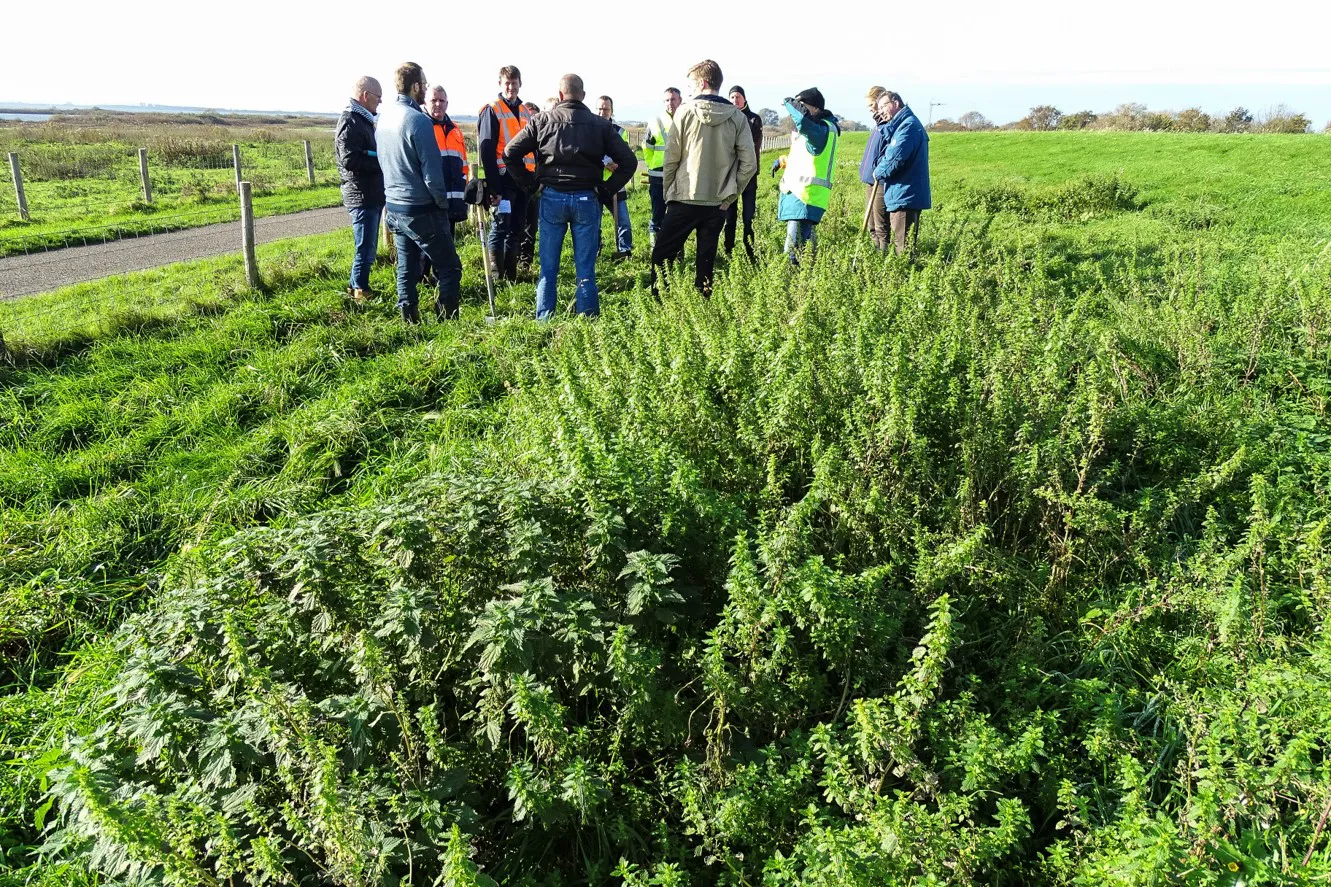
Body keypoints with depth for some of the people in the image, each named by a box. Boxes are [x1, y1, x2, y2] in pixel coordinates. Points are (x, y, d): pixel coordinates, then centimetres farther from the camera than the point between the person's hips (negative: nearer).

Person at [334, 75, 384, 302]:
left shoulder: (363, 120, 18)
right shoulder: (350, 122, -13)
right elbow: (350, 160, -23)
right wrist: (382, 161, -16)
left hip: (372, 195, 10)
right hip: (362, 196, -10)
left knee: (367, 247, 16)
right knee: (365, 249, -5)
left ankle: (356, 288, 25)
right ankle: (360, 292, 4)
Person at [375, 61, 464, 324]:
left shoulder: (384, 117, 8)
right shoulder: (418, 120, -18)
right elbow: (432, 171, -17)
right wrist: (442, 202, -4)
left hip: (394, 206, 8)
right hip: (421, 210, -8)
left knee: (406, 269, 15)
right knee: (449, 268, 0)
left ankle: (409, 319, 19)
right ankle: (446, 320, -1)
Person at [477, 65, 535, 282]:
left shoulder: (526, 112, 16)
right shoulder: (492, 110, -5)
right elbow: (486, 150, -11)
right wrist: (493, 186, -18)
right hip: (503, 178, -7)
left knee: (517, 228, 9)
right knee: (501, 226, -7)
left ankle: (511, 274, 15)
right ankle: (496, 275, -1)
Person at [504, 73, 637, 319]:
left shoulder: (542, 120, 3)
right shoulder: (599, 124, 4)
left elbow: (510, 153, 0)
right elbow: (628, 161, 2)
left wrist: (528, 183, 8)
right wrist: (607, 189, 6)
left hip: (551, 198, 0)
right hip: (587, 200, 0)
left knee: (548, 266, 7)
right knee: (586, 268, 4)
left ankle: (544, 319, 11)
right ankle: (588, 319, 7)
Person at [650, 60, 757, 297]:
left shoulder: (685, 111, -5)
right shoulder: (737, 118, 2)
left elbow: (671, 158, -3)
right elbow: (749, 164, -2)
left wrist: (668, 193, 8)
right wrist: (729, 196, 6)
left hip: (683, 200, -2)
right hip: (717, 204, 3)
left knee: (661, 256, 7)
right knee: (706, 262, 10)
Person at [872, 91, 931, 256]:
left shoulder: (909, 125, -13)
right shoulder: (901, 125, 21)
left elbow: (896, 157, -20)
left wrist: (879, 172, -4)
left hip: (905, 197, -10)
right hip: (900, 195, 10)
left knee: (903, 247, -8)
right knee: (900, 244, 13)